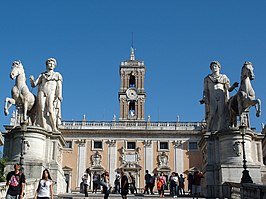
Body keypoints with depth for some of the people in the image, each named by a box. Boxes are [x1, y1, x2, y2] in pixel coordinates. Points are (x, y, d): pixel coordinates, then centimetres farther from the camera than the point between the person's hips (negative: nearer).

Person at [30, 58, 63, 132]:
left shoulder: (57, 75, 18)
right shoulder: (42, 75, 23)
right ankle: (44, 129, -19)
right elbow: (34, 85, 18)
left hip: (51, 94, -2)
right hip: (42, 93, 2)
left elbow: (59, 87, 9)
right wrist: (32, 80, -5)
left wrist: (58, 97, -5)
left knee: (50, 110, -21)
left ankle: (54, 128, -20)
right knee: (42, 111, -14)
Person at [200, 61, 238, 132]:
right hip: (212, 98, 0)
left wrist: (233, 86, -5)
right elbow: (205, 91, 16)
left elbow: (229, 89, 15)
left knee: (222, 114, -15)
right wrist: (204, 99, 1)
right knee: (212, 114, -17)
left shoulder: (224, 77, 22)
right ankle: (210, 131, -22)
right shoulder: (207, 78, 23)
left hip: (222, 98, 0)